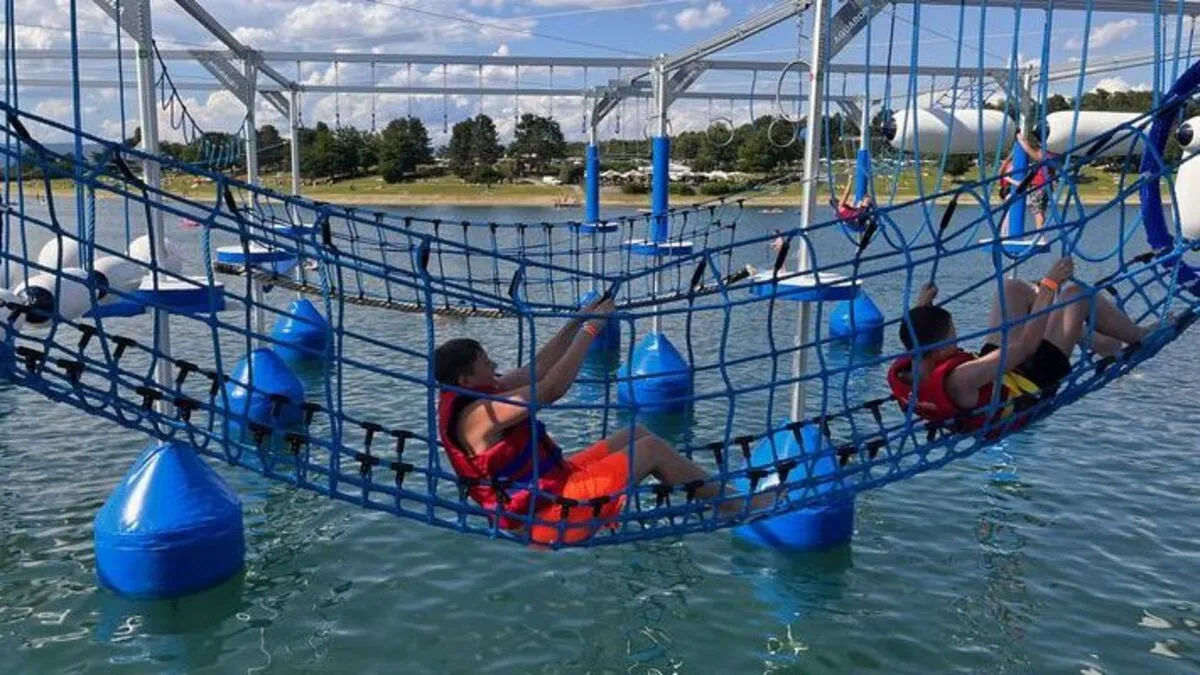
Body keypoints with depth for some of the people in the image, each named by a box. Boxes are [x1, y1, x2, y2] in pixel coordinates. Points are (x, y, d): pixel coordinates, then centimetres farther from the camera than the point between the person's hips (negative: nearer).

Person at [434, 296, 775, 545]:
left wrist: (578, 321, 2)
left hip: (549, 482, 10)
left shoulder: (468, 396, 5)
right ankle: (733, 503, 11)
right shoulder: (477, 413, -26)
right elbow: (551, 389, -30)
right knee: (651, 448, -6)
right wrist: (590, 330, -23)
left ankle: (704, 492, 22)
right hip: (549, 511, -10)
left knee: (634, 435, 13)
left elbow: (537, 369, 8)